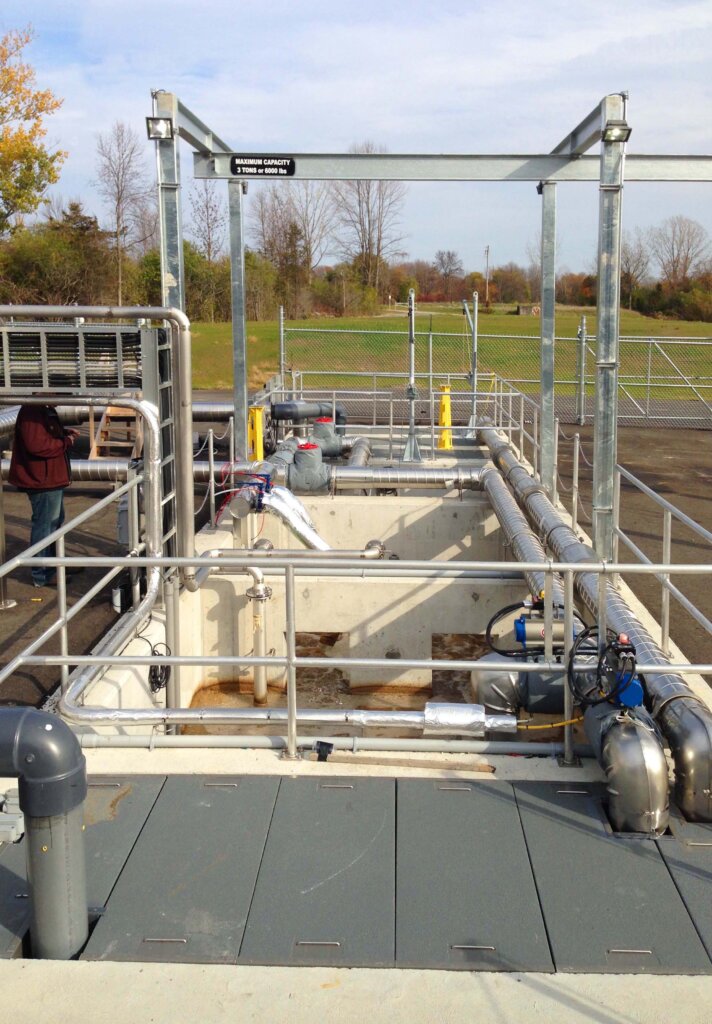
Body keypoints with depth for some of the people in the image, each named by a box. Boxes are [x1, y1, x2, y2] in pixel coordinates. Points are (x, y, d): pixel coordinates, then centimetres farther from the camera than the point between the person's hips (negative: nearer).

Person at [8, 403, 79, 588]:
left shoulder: (45, 410, 11)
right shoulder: (32, 412, -23)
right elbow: (37, 445, -31)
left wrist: (65, 433, 5)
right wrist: (66, 442, -20)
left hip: (52, 478, 11)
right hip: (42, 480, -11)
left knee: (55, 521, 22)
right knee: (44, 524, -4)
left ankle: (54, 564, 37)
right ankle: (42, 575, 5)